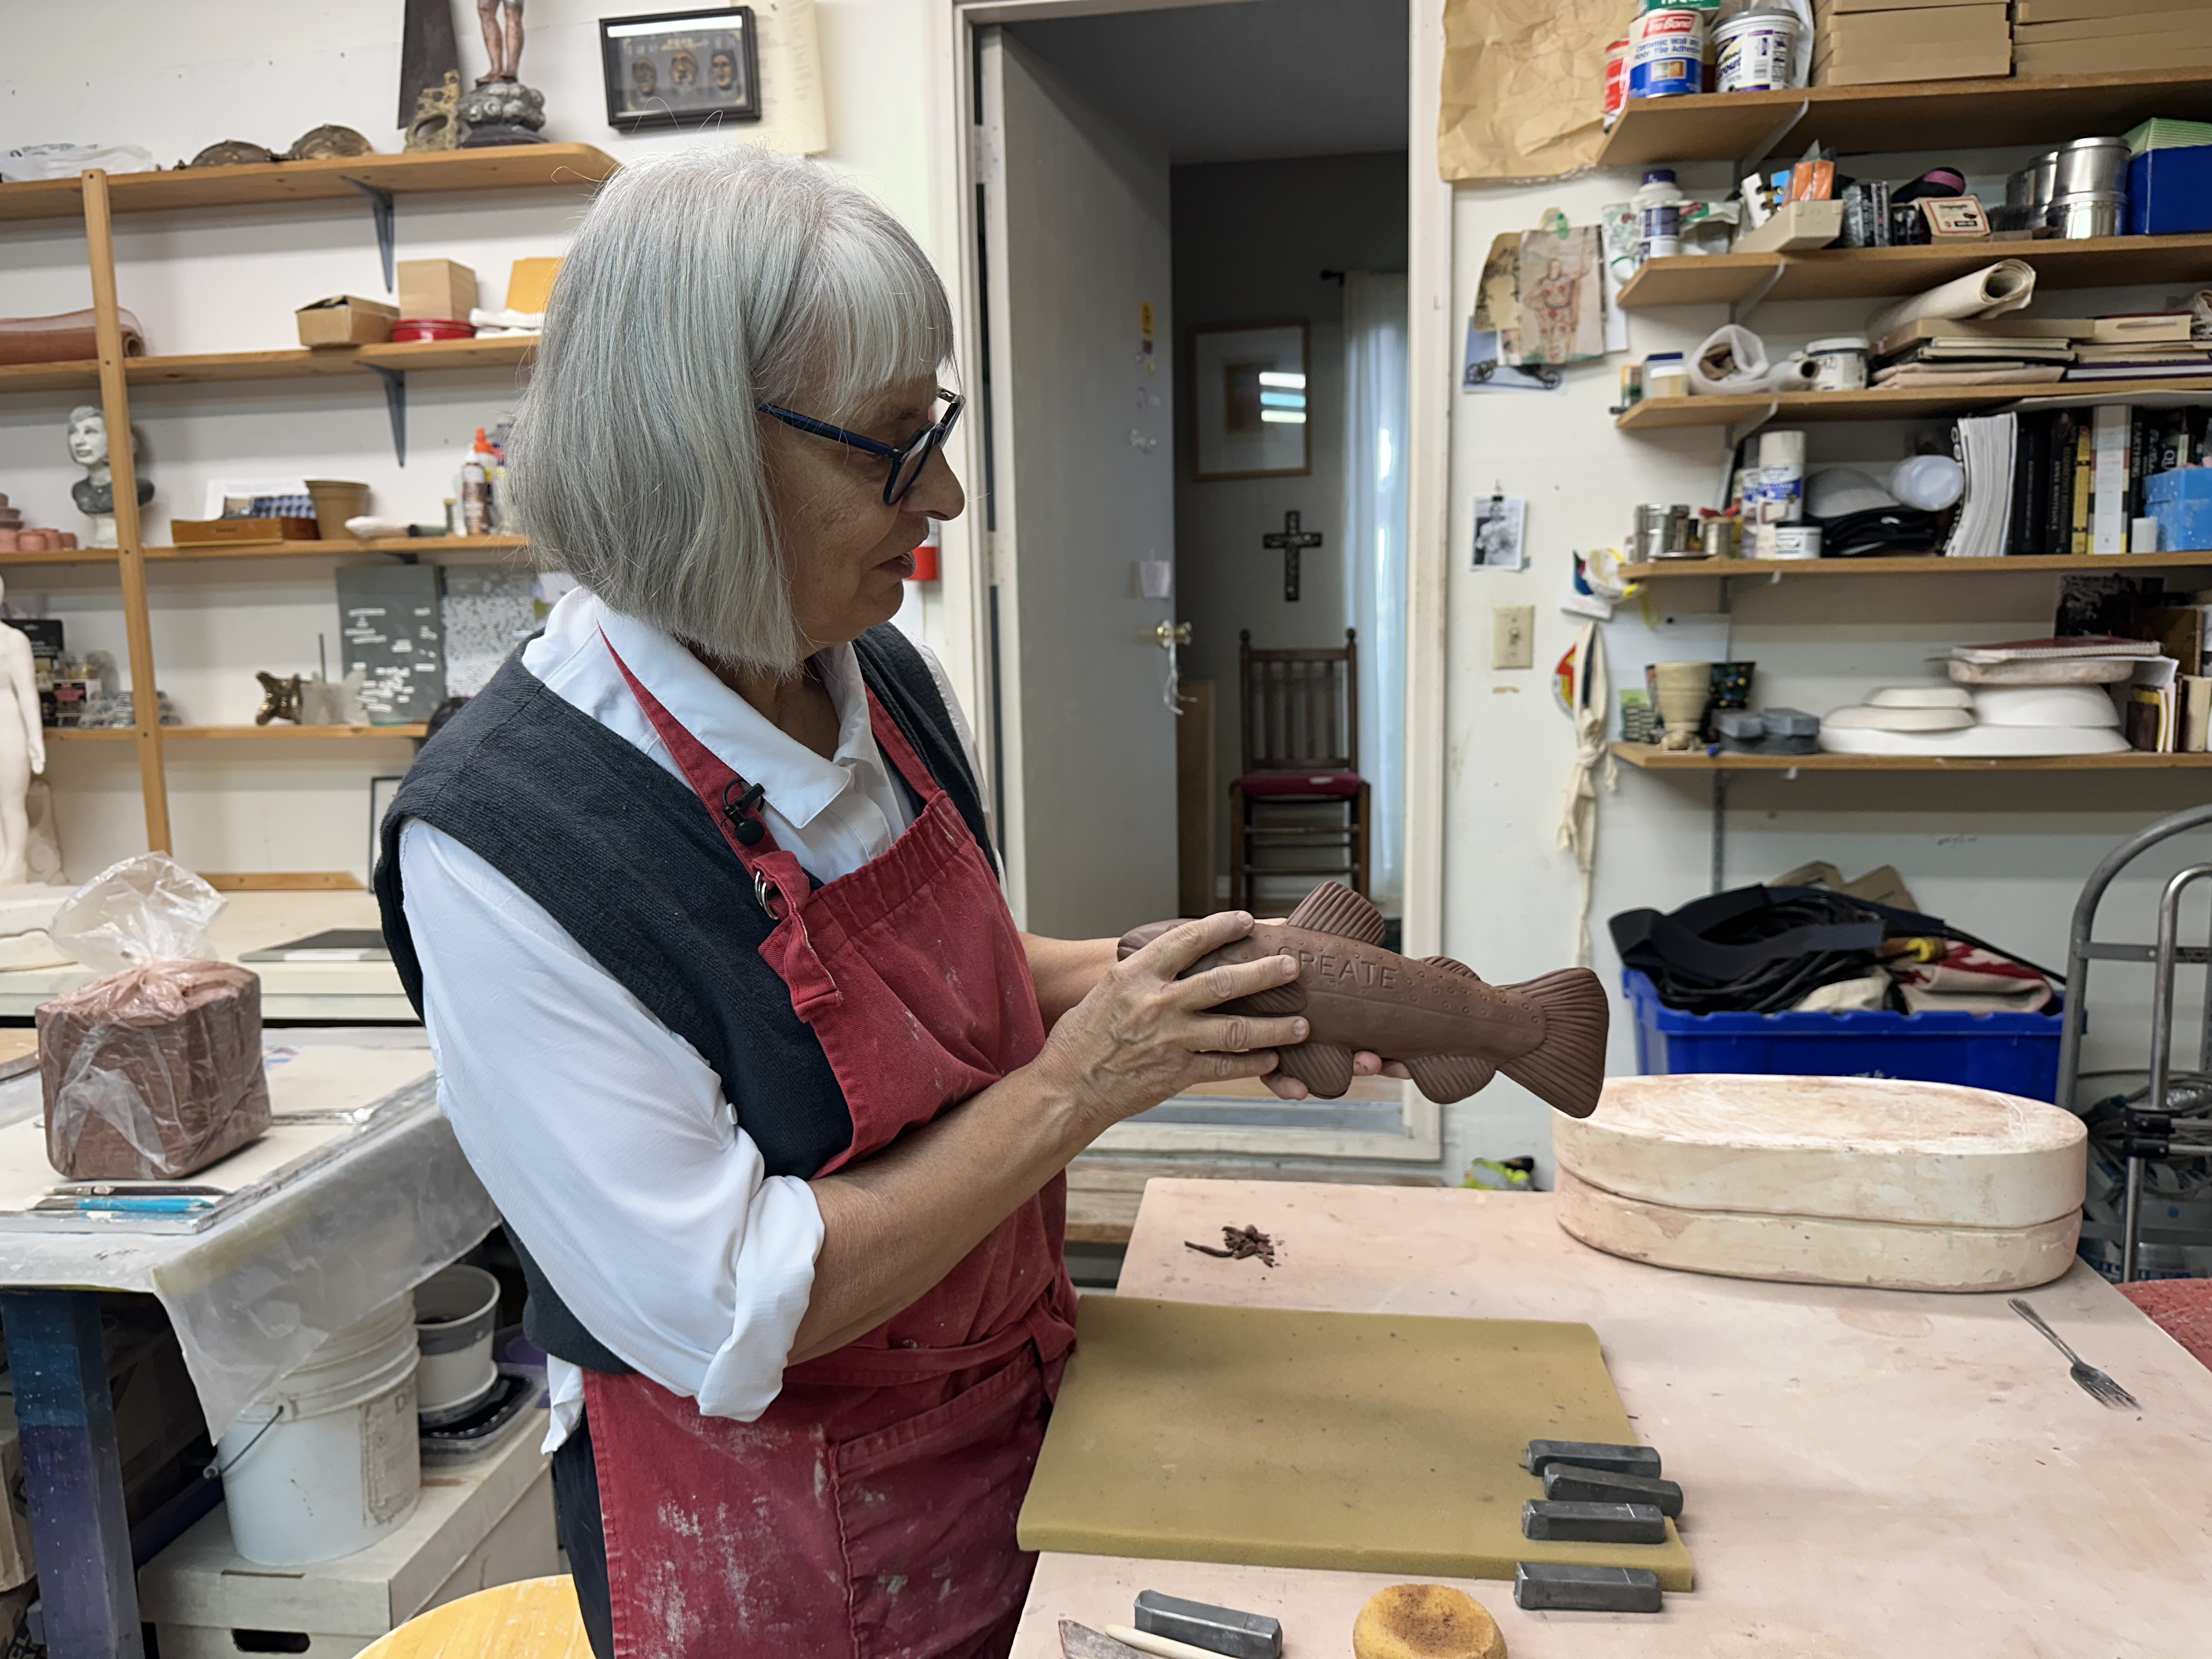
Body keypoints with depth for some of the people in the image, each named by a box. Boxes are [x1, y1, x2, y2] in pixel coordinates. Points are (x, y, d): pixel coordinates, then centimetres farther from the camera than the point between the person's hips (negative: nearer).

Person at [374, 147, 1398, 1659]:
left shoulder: (889, 682, -7)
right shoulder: (501, 840, -28)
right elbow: (720, 1318, -26)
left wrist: (1151, 978, -7)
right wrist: (1070, 1092, -25)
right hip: (771, 1536, -6)